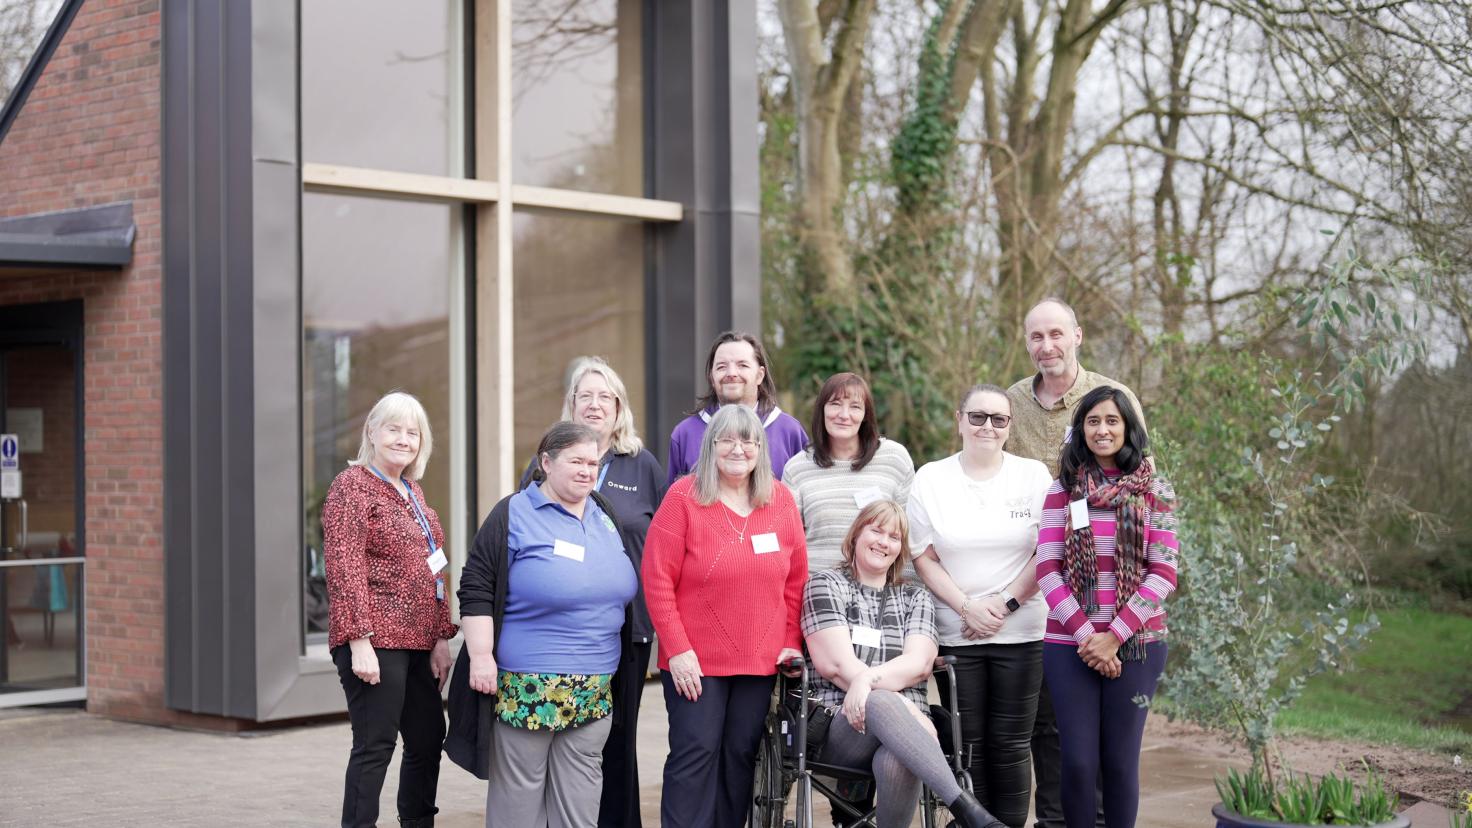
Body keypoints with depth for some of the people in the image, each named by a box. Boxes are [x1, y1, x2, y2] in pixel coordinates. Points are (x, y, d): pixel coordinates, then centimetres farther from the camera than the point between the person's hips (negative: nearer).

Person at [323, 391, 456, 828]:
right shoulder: (352, 487, -6)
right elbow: (344, 568, -14)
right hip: (375, 642, -8)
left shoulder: (413, 493, 18)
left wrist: (441, 637, 15)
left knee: (428, 741, 10)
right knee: (375, 746, -7)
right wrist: (359, 640, -20)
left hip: (416, 642, 8)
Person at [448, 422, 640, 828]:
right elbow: (475, 592, -8)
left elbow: (623, 586, 24)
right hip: (524, 688, -6)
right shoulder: (513, 516, -5)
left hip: (594, 693, 6)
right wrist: (480, 657, -15)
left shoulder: (605, 517, 13)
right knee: (518, 790, 0)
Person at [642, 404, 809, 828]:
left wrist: (791, 642, 5)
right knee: (695, 754, -5)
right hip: (694, 662, -3)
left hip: (761, 661, 4)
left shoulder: (780, 499, 6)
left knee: (741, 756, 7)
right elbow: (658, 579, -7)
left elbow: (796, 578, 11)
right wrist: (678, 650, -11)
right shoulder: (684, 497, -5)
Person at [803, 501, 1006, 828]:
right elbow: (836, 664, -2)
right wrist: (899, 704, -13)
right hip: (839, 728, -2)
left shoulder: (916, 598, 21)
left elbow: (918, 664, 2)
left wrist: (868, 679, -20)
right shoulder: (825, 585, 12)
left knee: (897, 761, -38)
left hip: (903, 727, 2)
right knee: (880, 702, -39)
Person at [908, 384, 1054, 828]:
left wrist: (1006, 604, -8)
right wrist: (967, 607, -9)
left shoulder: (1034, 476, 3)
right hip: (955, 634, 1)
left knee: (1011, 743, 0)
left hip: (1020, 633, 0)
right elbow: (923, 558, 2)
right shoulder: (930, 479, 4)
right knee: (967, 744, 3)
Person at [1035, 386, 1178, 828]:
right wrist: (1086, 635, -11)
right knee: (1078, 762, -2)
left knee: (1120, 761, 2)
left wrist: (1114, 637, -10)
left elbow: (1163, 573, -3)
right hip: (1069, 645, 1)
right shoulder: (1063, 490, 4)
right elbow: (1048, 571, -1)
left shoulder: (1154, 489, 3)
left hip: (1135, 643, 0)